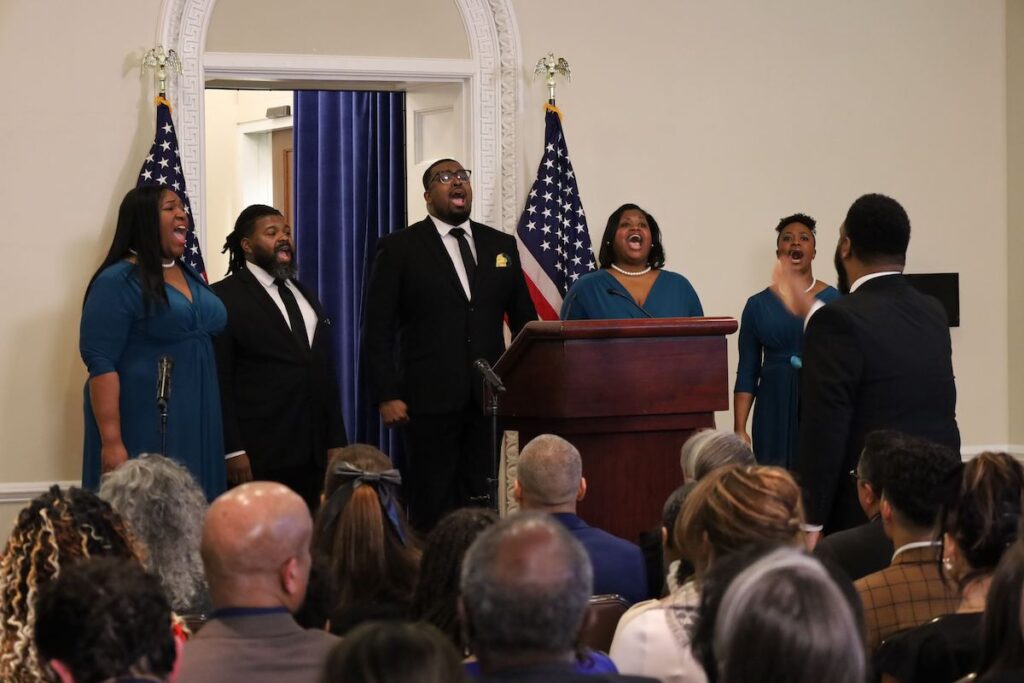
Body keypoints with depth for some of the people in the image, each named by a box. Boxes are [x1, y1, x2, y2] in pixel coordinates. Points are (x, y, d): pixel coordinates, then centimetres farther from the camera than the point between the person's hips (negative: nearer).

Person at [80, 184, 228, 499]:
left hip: (195, 426, 7)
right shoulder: (117, 282, -9)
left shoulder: (191, 277, 15)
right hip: (144, 429, -7)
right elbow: (100, 363, -15)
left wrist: (212, 425, 15)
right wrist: (111, 441, -21)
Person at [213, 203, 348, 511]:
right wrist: (232, 450, -15)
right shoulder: (226, 297, -3)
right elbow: (220, 379, -9)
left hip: (312, 454, 6)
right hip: (259, 455, -6)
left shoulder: (305, 296, 20)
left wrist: (336, 442, 13)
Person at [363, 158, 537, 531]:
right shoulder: (399, 248, 3)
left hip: (487, 400, 3)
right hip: (430, 399, -3)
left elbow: (525, 319, 17)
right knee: (431, 511, -2)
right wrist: (386, 396, -9)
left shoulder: (501, 245, 14)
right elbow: (378, 329, 0)